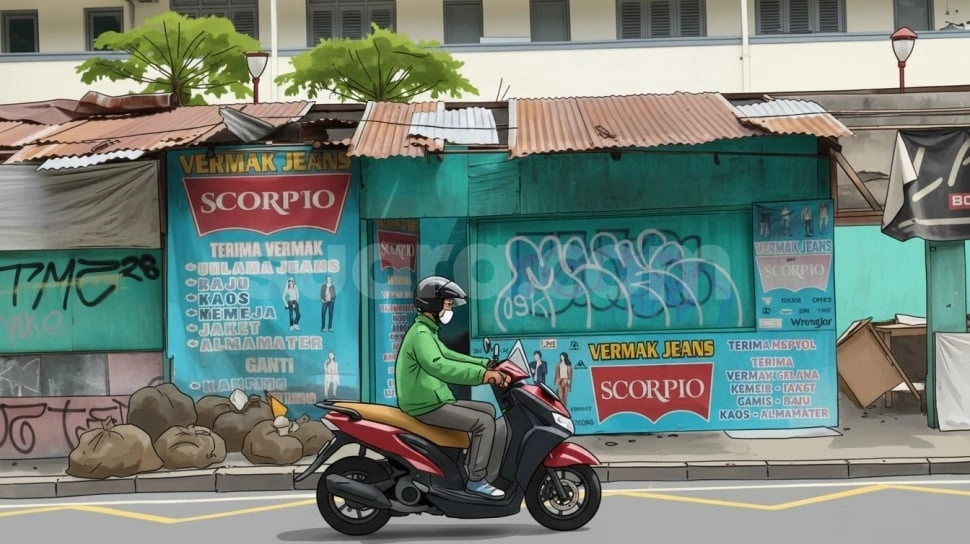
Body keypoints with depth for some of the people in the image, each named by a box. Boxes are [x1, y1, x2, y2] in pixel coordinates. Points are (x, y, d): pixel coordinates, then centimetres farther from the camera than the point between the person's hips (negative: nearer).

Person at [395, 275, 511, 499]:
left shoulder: (427, 332, 18)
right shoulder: (421, 334, -18)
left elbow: (450, 357, 18)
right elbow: (439, 366, -34)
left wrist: (488, 365, 5)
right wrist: (481, 374, -41)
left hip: (434, 400, 11)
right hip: (427, 406, -11)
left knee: (488, 410, 15)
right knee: (485, 422, -15)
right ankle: (476, 479, -10)